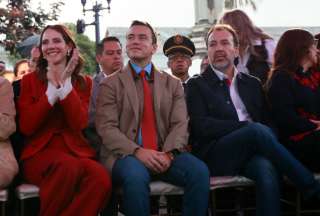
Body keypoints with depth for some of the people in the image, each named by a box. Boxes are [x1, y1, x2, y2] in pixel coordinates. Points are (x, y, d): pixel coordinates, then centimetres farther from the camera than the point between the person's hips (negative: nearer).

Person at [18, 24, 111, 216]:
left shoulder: (84, 82, 12)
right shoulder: (29, 81, 9)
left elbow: (79, 125, -4)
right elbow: (26, 127, -3)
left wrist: (65, 84, -10)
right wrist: (52, 89, -7)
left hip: (75, 151, 2)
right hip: (40, 153, -1)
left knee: (101, 177, -33)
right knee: (68, 166, -38)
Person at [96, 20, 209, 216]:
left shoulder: (172, 84, 16)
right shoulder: (111, 84, 8)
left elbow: (180, 125, 5)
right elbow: (107, 128, -3)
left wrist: (168, 153, -16)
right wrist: (137, 152, -20)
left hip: (164, 155, 3)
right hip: (126, 156, -2)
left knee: (199, 170, -26)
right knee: (136, 176, -36)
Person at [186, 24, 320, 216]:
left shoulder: (252, 83, 25)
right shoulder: (197, 85, 11)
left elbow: (268, 121, 18)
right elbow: (201, 126, -3)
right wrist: (246, 126, -12)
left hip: (251, 155, 3)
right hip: (216, 155, -3)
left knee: (266, 169, -34)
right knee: (258, 131, -31)